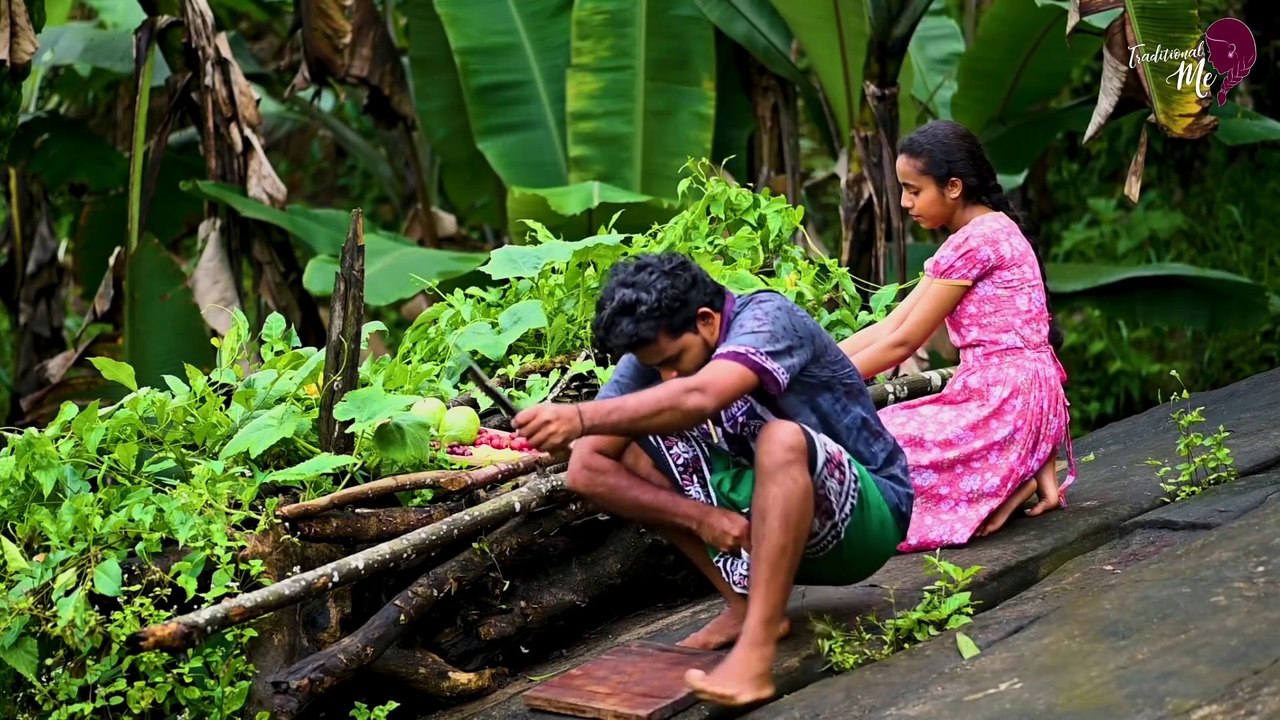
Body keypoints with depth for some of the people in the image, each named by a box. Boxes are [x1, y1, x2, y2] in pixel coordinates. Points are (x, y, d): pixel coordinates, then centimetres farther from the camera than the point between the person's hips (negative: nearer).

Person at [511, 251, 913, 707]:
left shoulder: (765, 317, -22)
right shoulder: (652, 355, -6)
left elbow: (699, 399, -43)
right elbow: (585, 470, -13)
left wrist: (580, 417, -53)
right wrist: (700, 516, -24)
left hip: (866, 515, -7)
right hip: (759, 526, 7)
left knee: (782, 439, -37)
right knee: (616, 457, -7)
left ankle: (755, 654, -39)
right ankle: (746, 605, -7)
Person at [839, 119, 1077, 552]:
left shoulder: (975, 241, -13)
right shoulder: (988, 232, 18)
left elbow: (901, 343, -11)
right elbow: (886, 328, 14)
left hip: (1003, 400, -10)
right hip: (1013, 399, 10)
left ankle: (1010, 481, -7)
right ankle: (1028, 468, 4)